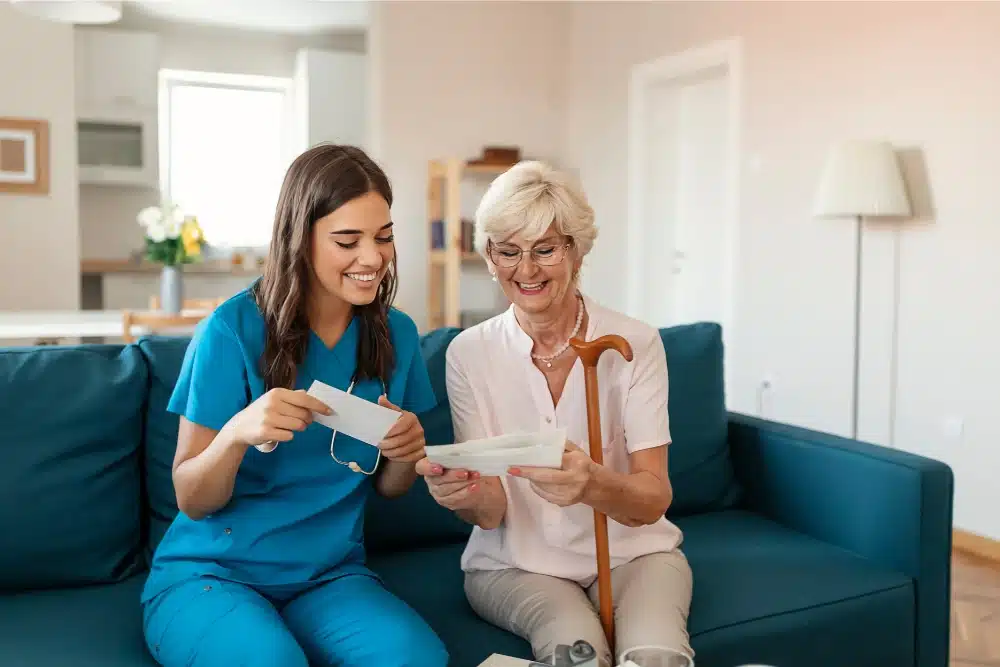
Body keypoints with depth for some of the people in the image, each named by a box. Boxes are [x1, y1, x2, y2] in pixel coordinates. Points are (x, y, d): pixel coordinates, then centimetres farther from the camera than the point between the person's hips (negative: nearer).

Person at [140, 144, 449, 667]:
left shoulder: (396, 334, 0)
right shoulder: (234, 329, -14)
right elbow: (192, 501, -9)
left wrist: (404, 452, -15)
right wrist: (237, 432, -30)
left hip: (331, 575, 3)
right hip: (209, 573, -2)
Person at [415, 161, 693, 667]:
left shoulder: (634, 344, -9)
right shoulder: (468, 353, -7)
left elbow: (654, 498, -15)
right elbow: (492, 513, -9)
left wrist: (592, 484, -38)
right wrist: (470, 497, -34)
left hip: (631, 551, 1)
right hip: (517, 562, 0)